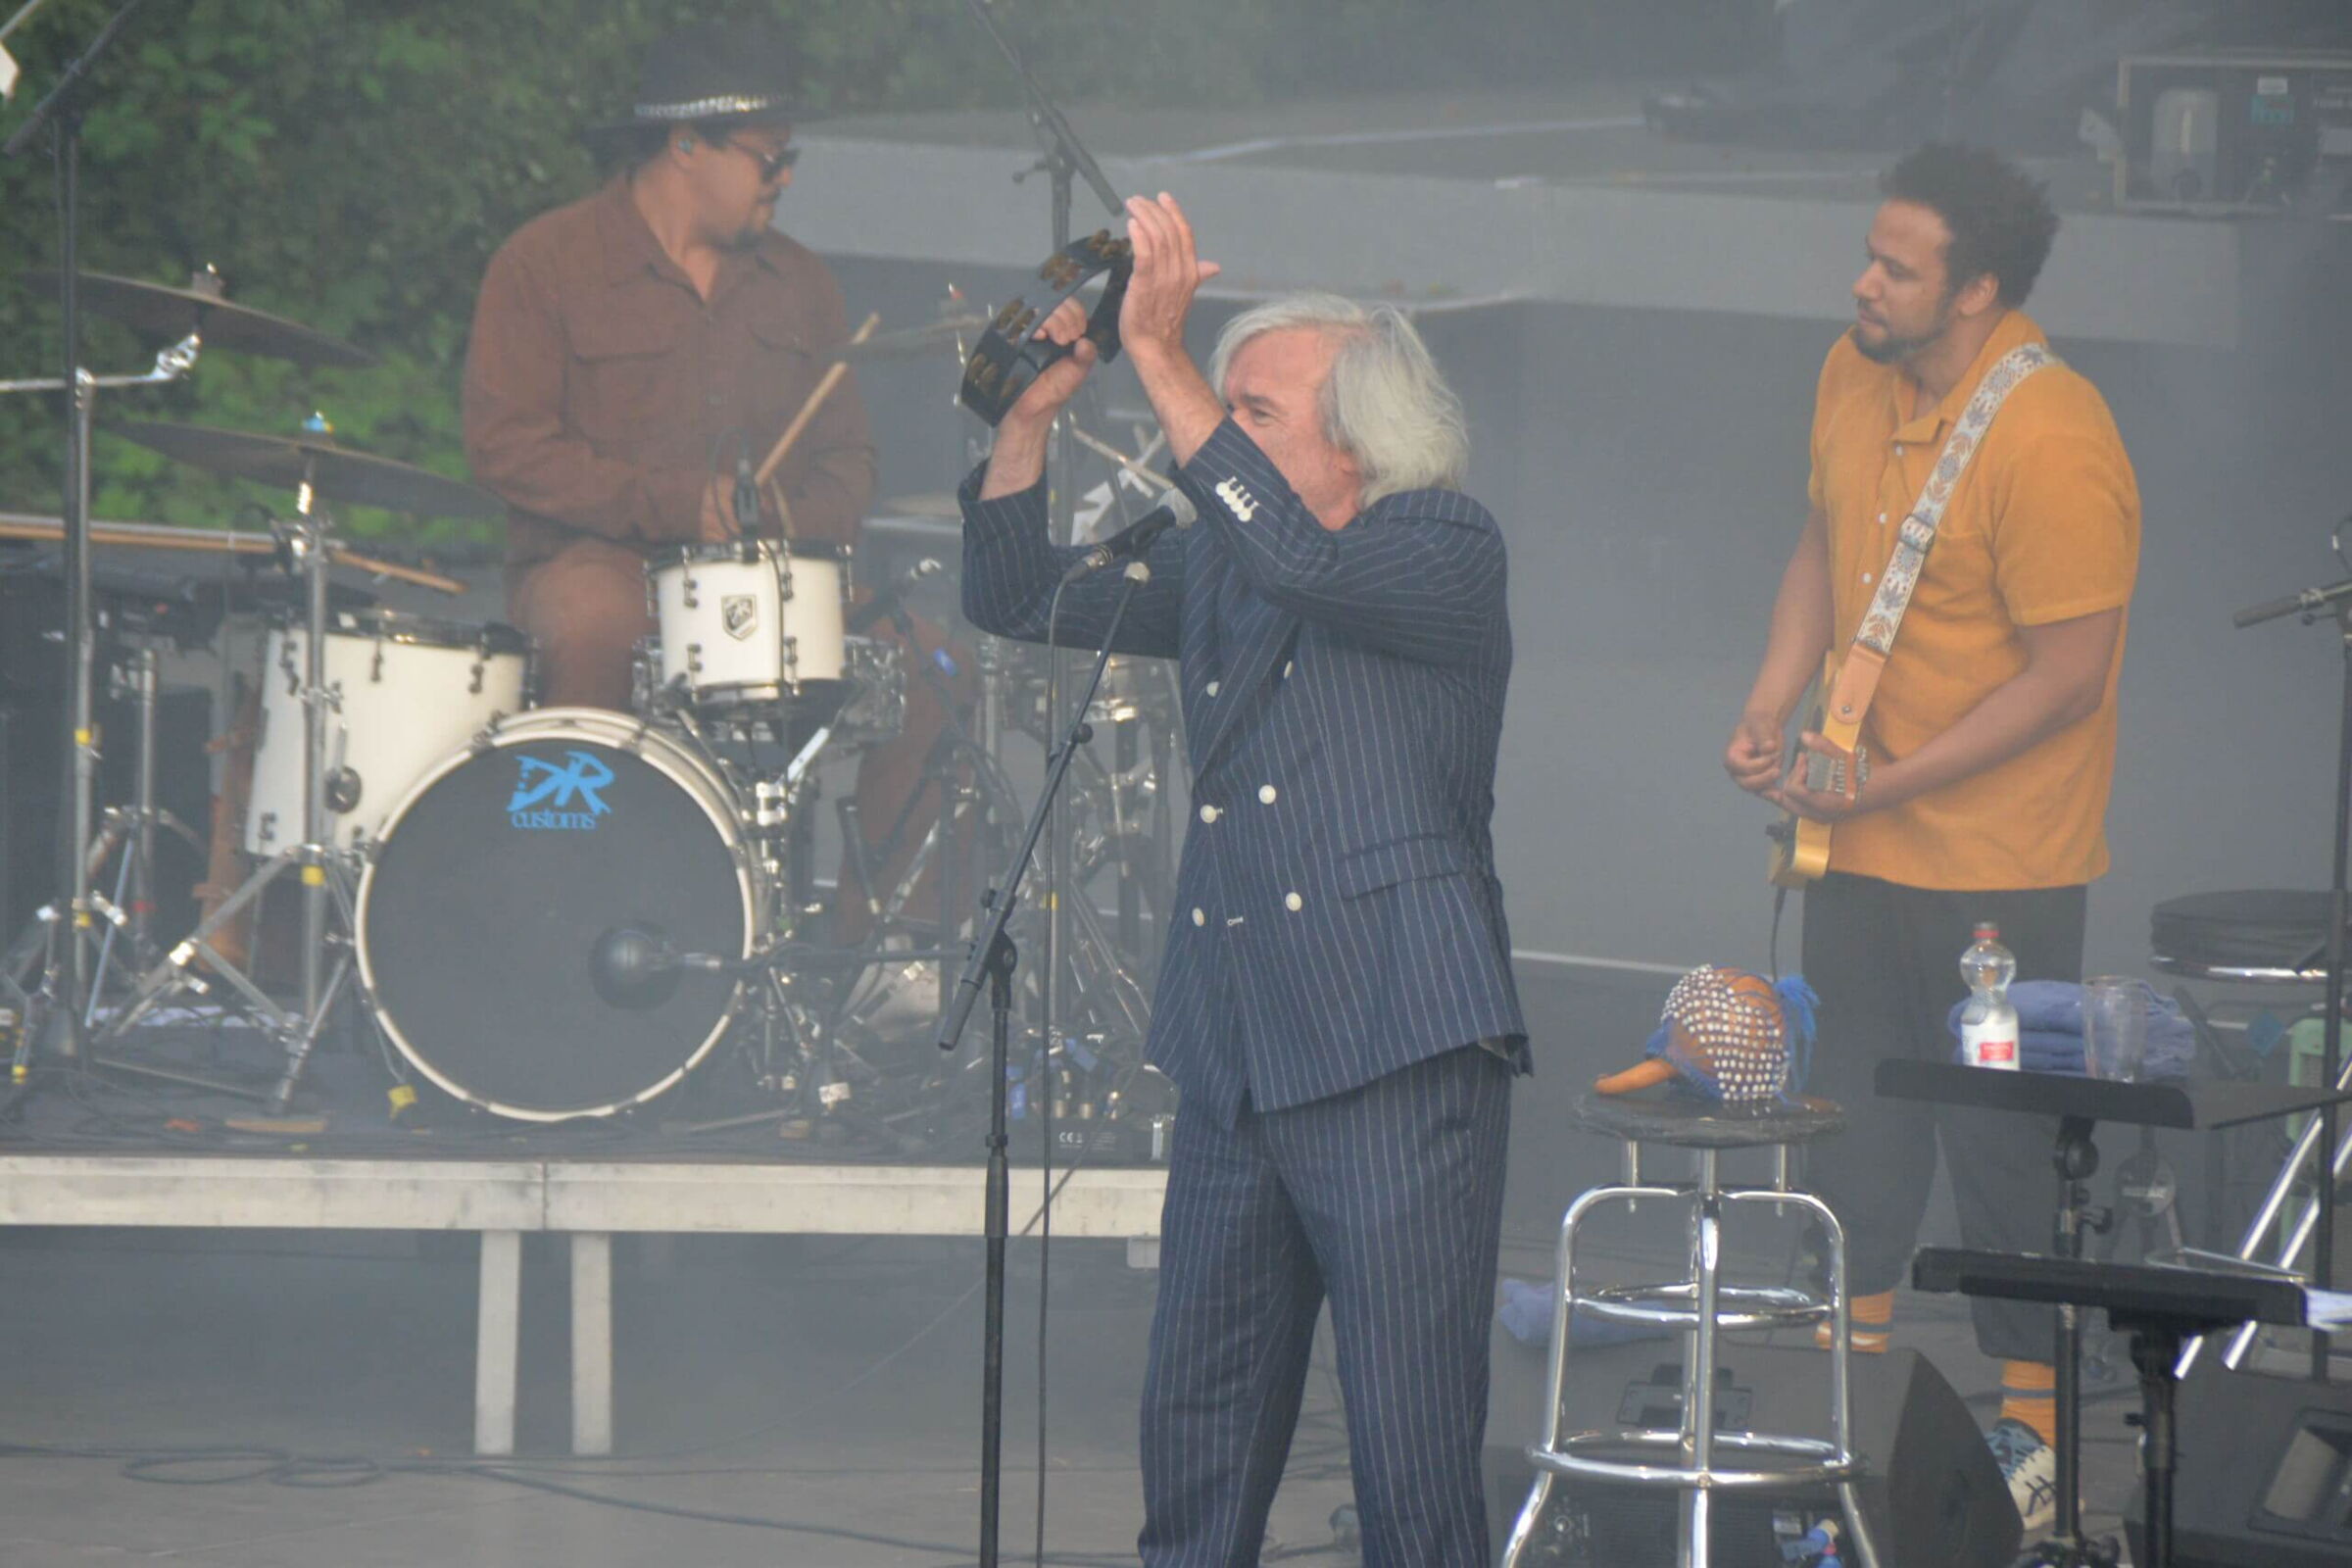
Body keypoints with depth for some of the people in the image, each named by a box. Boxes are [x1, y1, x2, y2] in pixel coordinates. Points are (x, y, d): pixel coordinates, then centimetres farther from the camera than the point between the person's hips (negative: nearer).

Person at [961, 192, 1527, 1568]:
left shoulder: (1446, 549, -3)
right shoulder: (1216, 573, 18)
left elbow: (1297, 558, -22)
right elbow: (1018, 598, 19)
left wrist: (1159, 359, -23)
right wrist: (1036, 413, 5)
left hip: (1398, 1056, -7)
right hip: (1235, 1065, 7)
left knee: (1413, 1445, -8)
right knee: (1197, 1439, 9)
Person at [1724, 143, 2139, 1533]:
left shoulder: (2053, 445, -24)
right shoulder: (1858, 378, 2)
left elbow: (2068, 676, -21)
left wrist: (1895, 780, -20)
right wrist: (1771, 710, 4)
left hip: (1999, 861, -7)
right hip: (1863, 841, 7)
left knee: (2005, 1146, 1)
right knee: (1856, 1106, 17)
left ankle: (2038, 1431, 13)